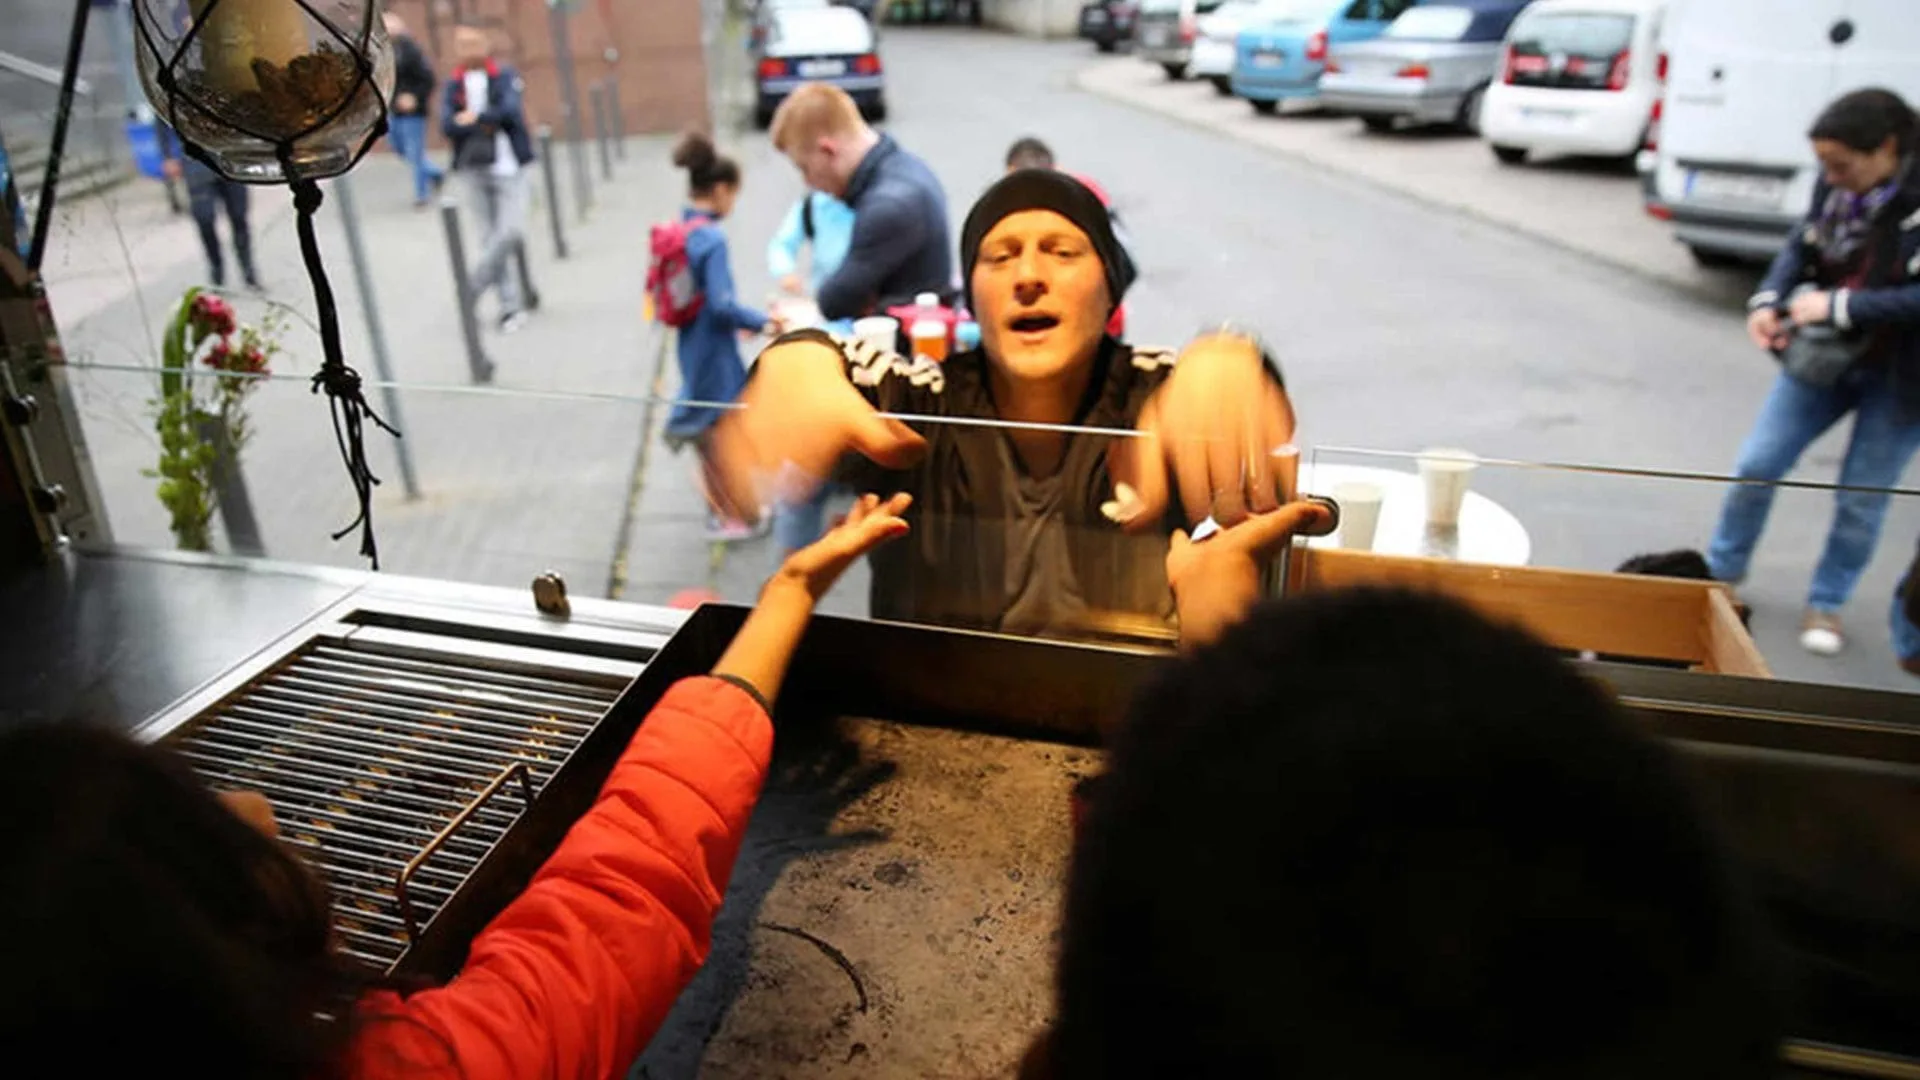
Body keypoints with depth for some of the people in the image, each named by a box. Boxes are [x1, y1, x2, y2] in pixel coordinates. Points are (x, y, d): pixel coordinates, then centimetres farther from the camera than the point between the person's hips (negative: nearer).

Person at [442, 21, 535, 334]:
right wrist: (488, 124, -16)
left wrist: (474, 118, -10)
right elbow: (448, 126, -6)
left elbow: (510, 111, -13)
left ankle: (473, 288, 3)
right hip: (475, 169, 2)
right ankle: (509, 307, 8)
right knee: (491, 237, 3)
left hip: (510, 168, -2)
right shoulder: (454, 85, 7)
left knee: (512, 231, -16)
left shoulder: (506, 77, 3)